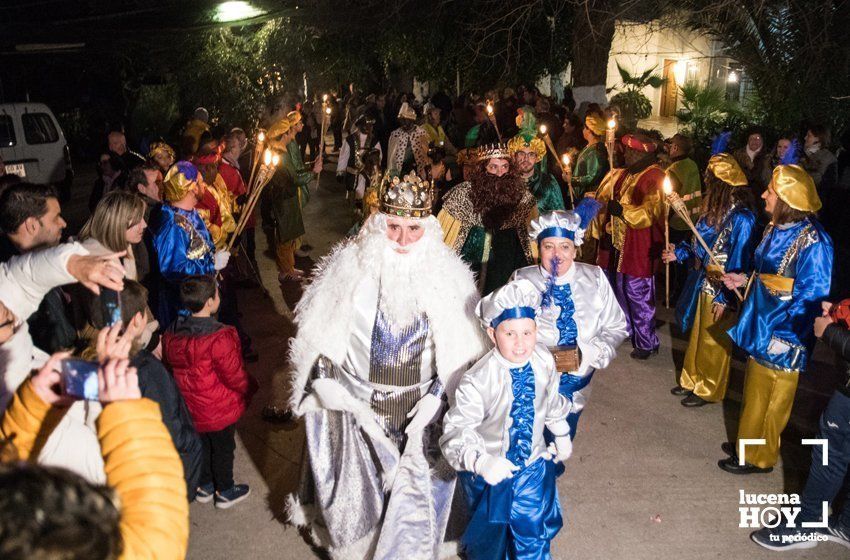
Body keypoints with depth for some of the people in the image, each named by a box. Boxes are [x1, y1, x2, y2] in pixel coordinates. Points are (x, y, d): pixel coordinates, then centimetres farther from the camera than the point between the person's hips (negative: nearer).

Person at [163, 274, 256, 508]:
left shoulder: (171, 334, -10)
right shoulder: (219, 338, -32)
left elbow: (170, 364, 4)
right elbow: (235, 376, -23)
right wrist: (250, 387, -3)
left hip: (189, 408, 6)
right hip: (219, 410, -6)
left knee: (201, 445, 26)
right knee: (223, 449, 17)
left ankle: (204, 486, 45)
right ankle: (225, 492, 36)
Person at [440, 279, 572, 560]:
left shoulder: (544, 361, -14)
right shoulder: (477, 380, -31)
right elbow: (457, 429, -30)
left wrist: (561, 435, 17)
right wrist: (481, 462, -45)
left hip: (533, 465, 3)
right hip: (490, 471, -3)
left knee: (535, 536, 18)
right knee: (490, 533, 21)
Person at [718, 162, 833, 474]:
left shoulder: (812, 243, -22)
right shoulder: (775, 229, 4)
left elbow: (811, 299, -22)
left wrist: (783, 337, -22)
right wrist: (744, 280, 5)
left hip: (781, 339, -8)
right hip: (760, 329, 8)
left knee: (770, 401, 9)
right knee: (754, 393, 22)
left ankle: (758, 458, 26)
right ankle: (748, 443, 40)